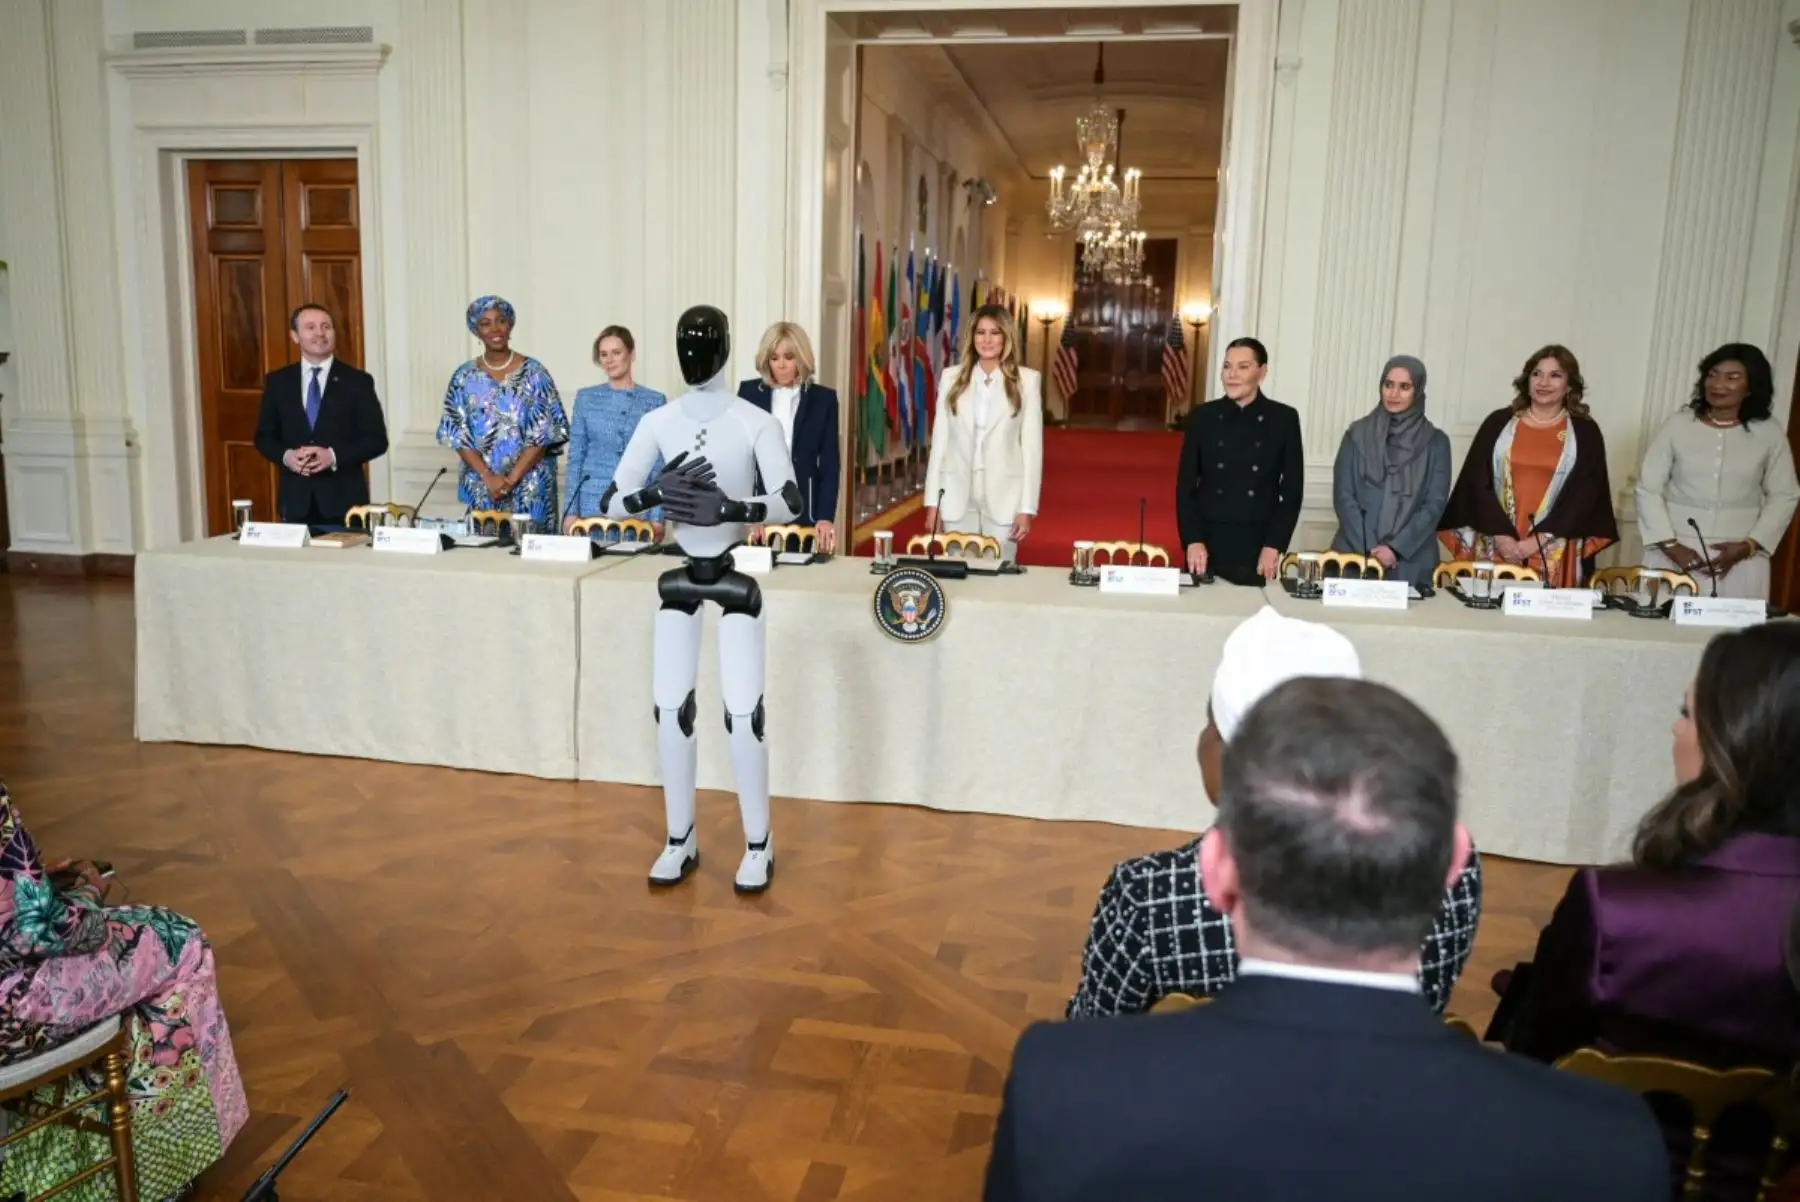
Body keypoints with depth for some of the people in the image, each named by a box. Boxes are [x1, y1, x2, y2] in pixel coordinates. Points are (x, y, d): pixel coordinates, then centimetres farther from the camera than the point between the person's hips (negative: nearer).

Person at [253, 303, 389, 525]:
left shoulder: (358, 381, 1)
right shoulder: (277, 381, 9)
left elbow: (377, 440, -2)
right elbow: (264, 436, 13)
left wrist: (333, 456, -15)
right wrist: (286, 456, -9)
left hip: (344, 499, -2)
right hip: (295, 499, 2)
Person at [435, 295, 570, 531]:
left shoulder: (533, 372, -2)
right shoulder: (464, 376, 5)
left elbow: (544, 433, -7)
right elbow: (457, 434, 1)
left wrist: (511, 478, -14)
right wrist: (488, 477, -12)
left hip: (529, 488, -2)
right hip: (482, 487, 2)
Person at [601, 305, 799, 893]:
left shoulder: (756, 422, -10)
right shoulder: (657, 422, -1)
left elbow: (791, 503, -20)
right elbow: (611, 503, -3)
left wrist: (727, 508, -34)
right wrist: (657, 492, -23)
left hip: (736, 571, -3)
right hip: (680, 573, 4)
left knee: (743, 713, -5)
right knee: (670, 708, 5)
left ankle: (758, 845, 13)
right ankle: (680, 842, 21)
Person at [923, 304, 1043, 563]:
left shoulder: (1027, 380, -1)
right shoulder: (951, 377, 5)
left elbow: (1032, 446, -1)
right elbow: (939, 441, 6)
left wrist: (1027, 507, -6)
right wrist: (932, 501, 2)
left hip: (1003, 496, -1)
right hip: (957, 495, 2)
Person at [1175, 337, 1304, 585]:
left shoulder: (1284, 419, 1)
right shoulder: (1202, 416, 3)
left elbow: (1293, 489, 2)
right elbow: (1185, 485, 3)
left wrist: (1274, 545, -6)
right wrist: (1193, 540, -8)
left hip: (1259, 546, -1)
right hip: (1207, 541, 1)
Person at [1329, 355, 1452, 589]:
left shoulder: (1435, 441, 5)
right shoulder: (1358, 434, 5)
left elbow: (1435, 503, -2)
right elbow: (1342, 495, -1)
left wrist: (1396, 548, -13)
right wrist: (1369, 548, -10)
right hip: (1355, 554, 0)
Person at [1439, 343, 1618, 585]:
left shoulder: (1585, 433, 7)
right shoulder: (1498, 423, 7)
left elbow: (1584, 494, -1)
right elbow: (1478, 483, 1)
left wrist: (1539, 539, -12)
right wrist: (1502, 535, -10)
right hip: (1495, 546, 1)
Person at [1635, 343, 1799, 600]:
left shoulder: (1769, 433, 4)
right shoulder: (1678, 425, 0)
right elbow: (1648, 489, -1)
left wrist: (1748, 546, -5)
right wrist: (1670, 545, -10)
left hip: (1740, 557, 1)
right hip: (1674, 554, 0)